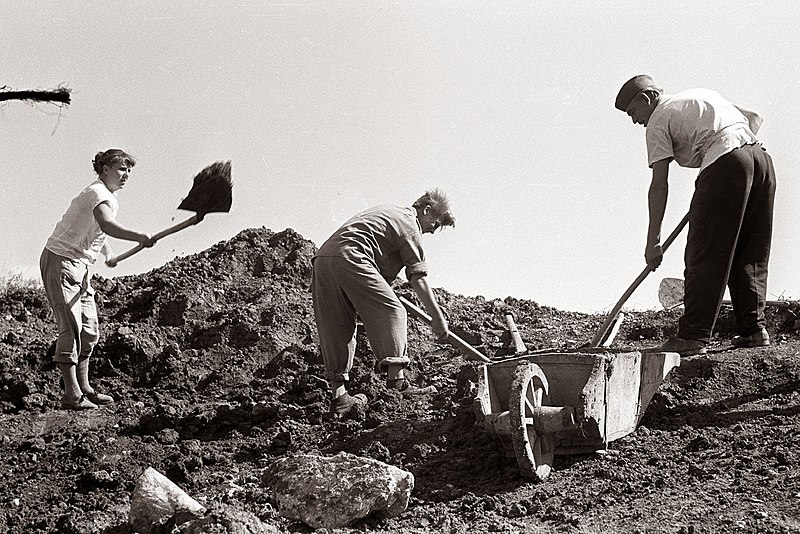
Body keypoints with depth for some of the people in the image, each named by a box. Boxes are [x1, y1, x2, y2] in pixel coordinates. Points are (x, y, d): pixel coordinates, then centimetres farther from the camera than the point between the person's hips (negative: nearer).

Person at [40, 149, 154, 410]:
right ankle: (71, 395, -14)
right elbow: (106, 225, -41)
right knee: (71, 328, -14)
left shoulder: (110, 198, 14)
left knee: (89, 330, 9)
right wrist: (138, 237, -54)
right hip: (60, 262, -10)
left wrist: (107, 253, 39)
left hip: (81, 268, 10)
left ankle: (83, 388, 16)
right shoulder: (98, 193, -19)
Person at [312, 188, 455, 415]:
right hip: (349, 258, -9)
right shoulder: (409, 225, 6)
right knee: (391, 312, -3)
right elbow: (418, 279, 1)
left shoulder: (388, 211, 32)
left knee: (336, 328, 7)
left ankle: (338, 396, 4)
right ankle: (396, 380, -11)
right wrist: (438, 318, 4)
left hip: (323, 255, 9)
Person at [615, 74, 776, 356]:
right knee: (749, 255, 15)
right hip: (760, 156, 7)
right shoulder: (703, 94, 31)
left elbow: (659, 185, 2)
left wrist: (653, 241, 2)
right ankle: (753, 329, 14)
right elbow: (754, 117, 26)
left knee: (703, 255, -3)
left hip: (725, 164, -7)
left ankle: (693, 336, -5)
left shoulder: (658, 122, 9)